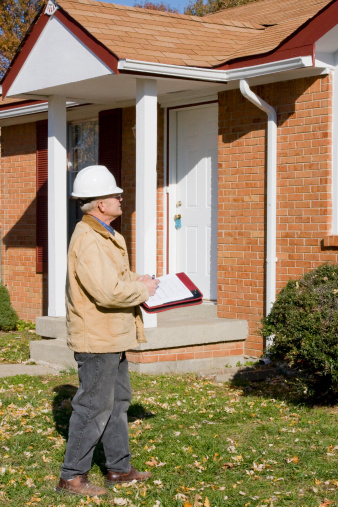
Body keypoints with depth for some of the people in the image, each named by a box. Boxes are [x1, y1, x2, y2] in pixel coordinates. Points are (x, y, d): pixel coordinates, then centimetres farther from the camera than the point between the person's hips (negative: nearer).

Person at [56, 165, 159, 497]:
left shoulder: (103, 236, 14)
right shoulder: (88, 240, -22)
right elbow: (108, 292, -29)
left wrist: (136, 281, 8)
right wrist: (143, 290, -14)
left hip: (111, 337, 11)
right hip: (96, 339, -11)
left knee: (118, 401, 18)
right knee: (94, 407, -4)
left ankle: (119, 468, 30)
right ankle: (72, 477, 6)